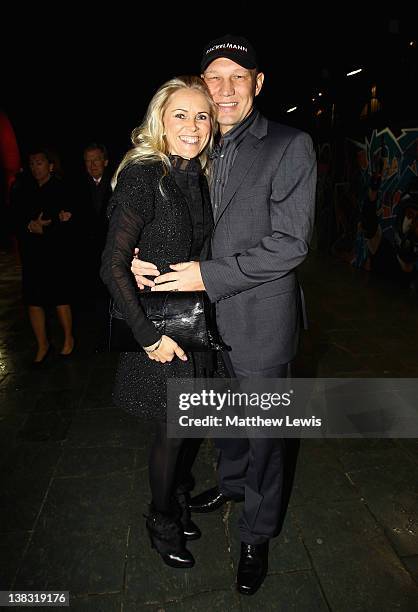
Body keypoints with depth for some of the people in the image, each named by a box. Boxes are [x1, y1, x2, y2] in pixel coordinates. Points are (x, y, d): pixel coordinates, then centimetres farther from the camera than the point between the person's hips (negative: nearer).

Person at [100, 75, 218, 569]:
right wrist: (150, 335, -20)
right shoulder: (142, 176, -18)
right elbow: (113, 266, -19)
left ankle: (179, 501, 46)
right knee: (172, 431, 9)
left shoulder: (198, 176, 4)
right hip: (159, 328, -6)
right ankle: (162, 524, 37)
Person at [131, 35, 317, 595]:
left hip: (259, 321, -5)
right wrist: (145, 260, -8)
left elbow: (290, 244, -19)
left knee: (263, 431, 10)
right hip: (209, 317, 6)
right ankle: (231, 482, 52)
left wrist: (209, 275, -22)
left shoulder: (290, 145, -11)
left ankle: (258, 536, 33)